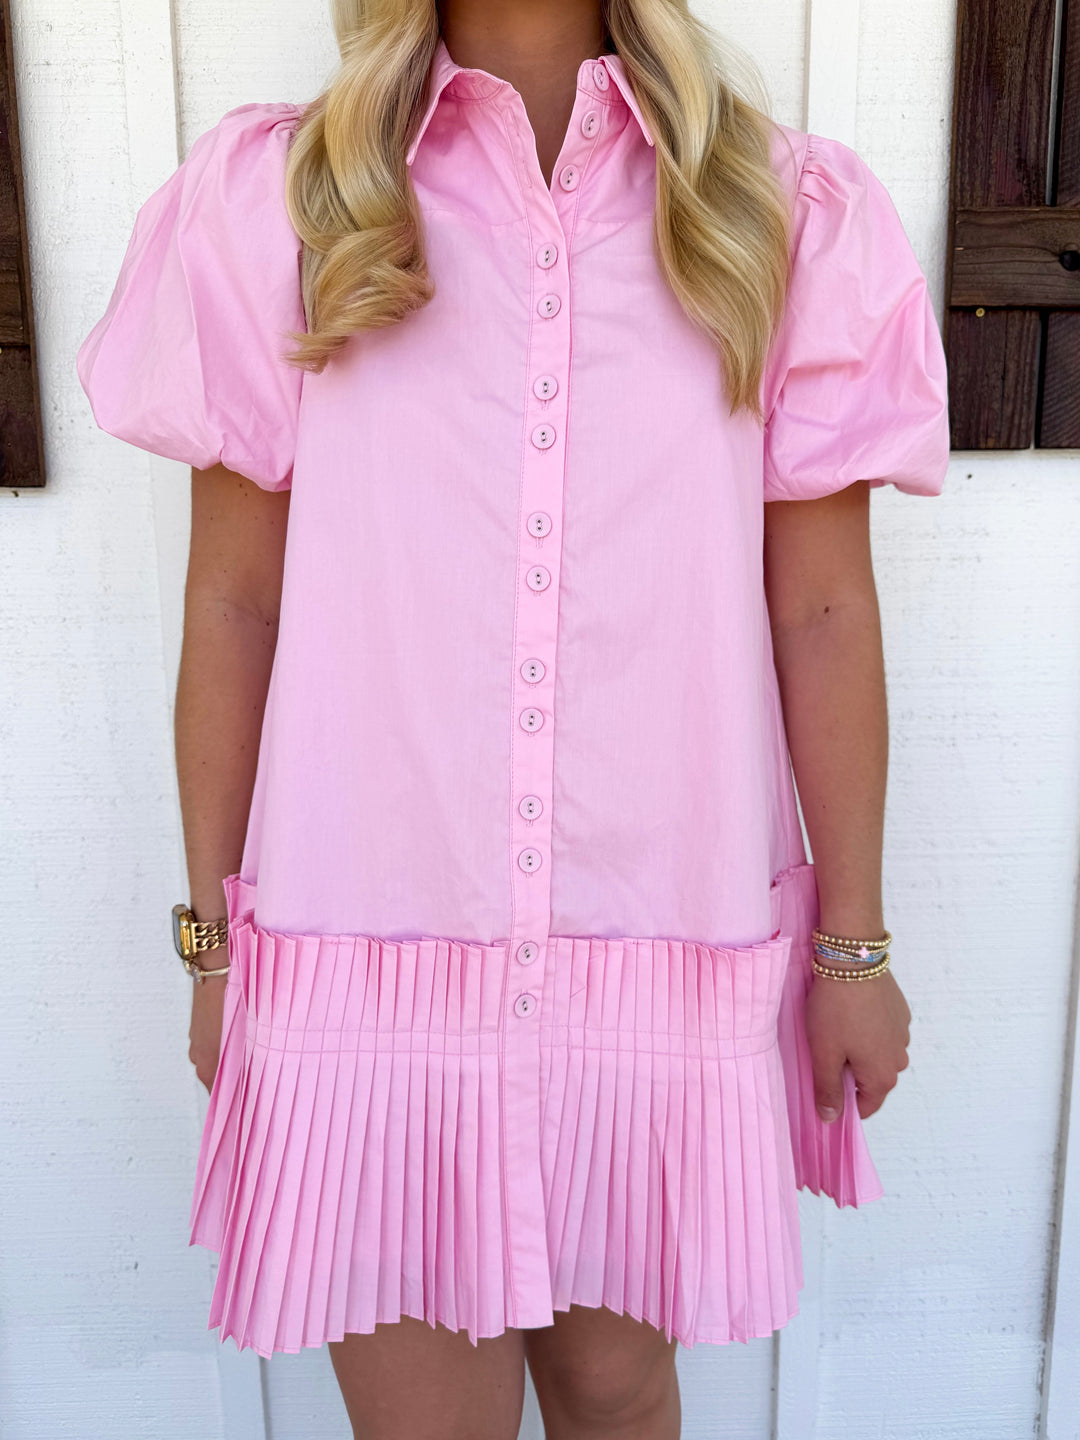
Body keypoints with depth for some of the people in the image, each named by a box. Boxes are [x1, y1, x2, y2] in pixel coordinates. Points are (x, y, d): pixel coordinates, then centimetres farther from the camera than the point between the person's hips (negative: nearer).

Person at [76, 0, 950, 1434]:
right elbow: (231, 607, 2)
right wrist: (214, 941, 6)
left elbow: (823, 615, 2)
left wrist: (855, 942, 5)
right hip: (370, 954, 0)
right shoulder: (274, 202, 1)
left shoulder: (787, 218, 3)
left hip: (669, 944, 1)